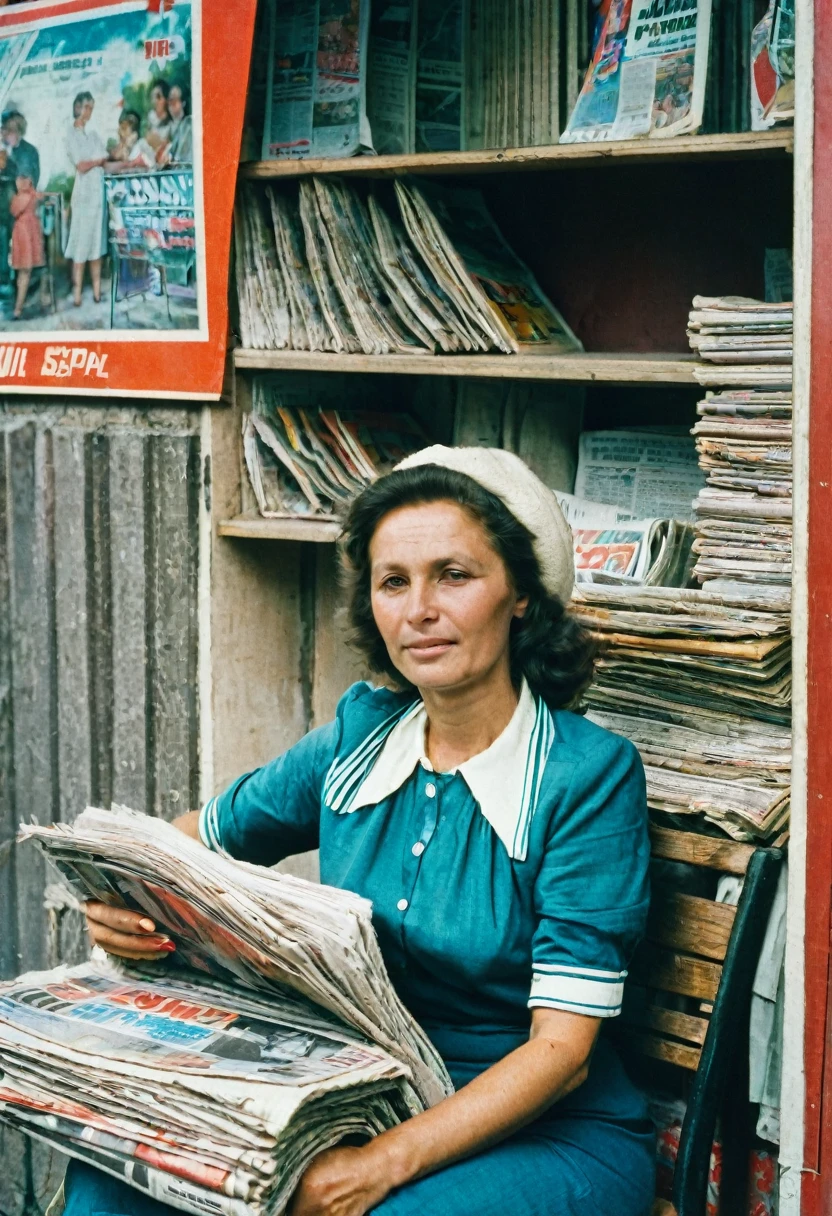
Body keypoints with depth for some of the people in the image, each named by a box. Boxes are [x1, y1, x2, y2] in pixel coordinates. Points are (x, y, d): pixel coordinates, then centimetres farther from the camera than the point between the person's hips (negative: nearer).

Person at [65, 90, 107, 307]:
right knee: (81, 242, -6)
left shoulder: (93, 134, 16)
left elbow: (105, 161, 9)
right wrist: (98, 161, 2)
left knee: (97, 239, 6)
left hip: (98, 190, 6)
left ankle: (97, 289, 9)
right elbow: (81, 166, -12)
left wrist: (90, 162, -9)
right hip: (83, 191, -6)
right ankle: (77, 293, -5)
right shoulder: (72, 135, -4)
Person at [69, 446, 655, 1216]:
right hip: (361, 1097, 4)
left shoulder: (591, 774, -13)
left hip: (552, 1133, -4)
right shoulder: (360, 735, 3)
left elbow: (561, 1048, -17)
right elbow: (198, 837, 17)